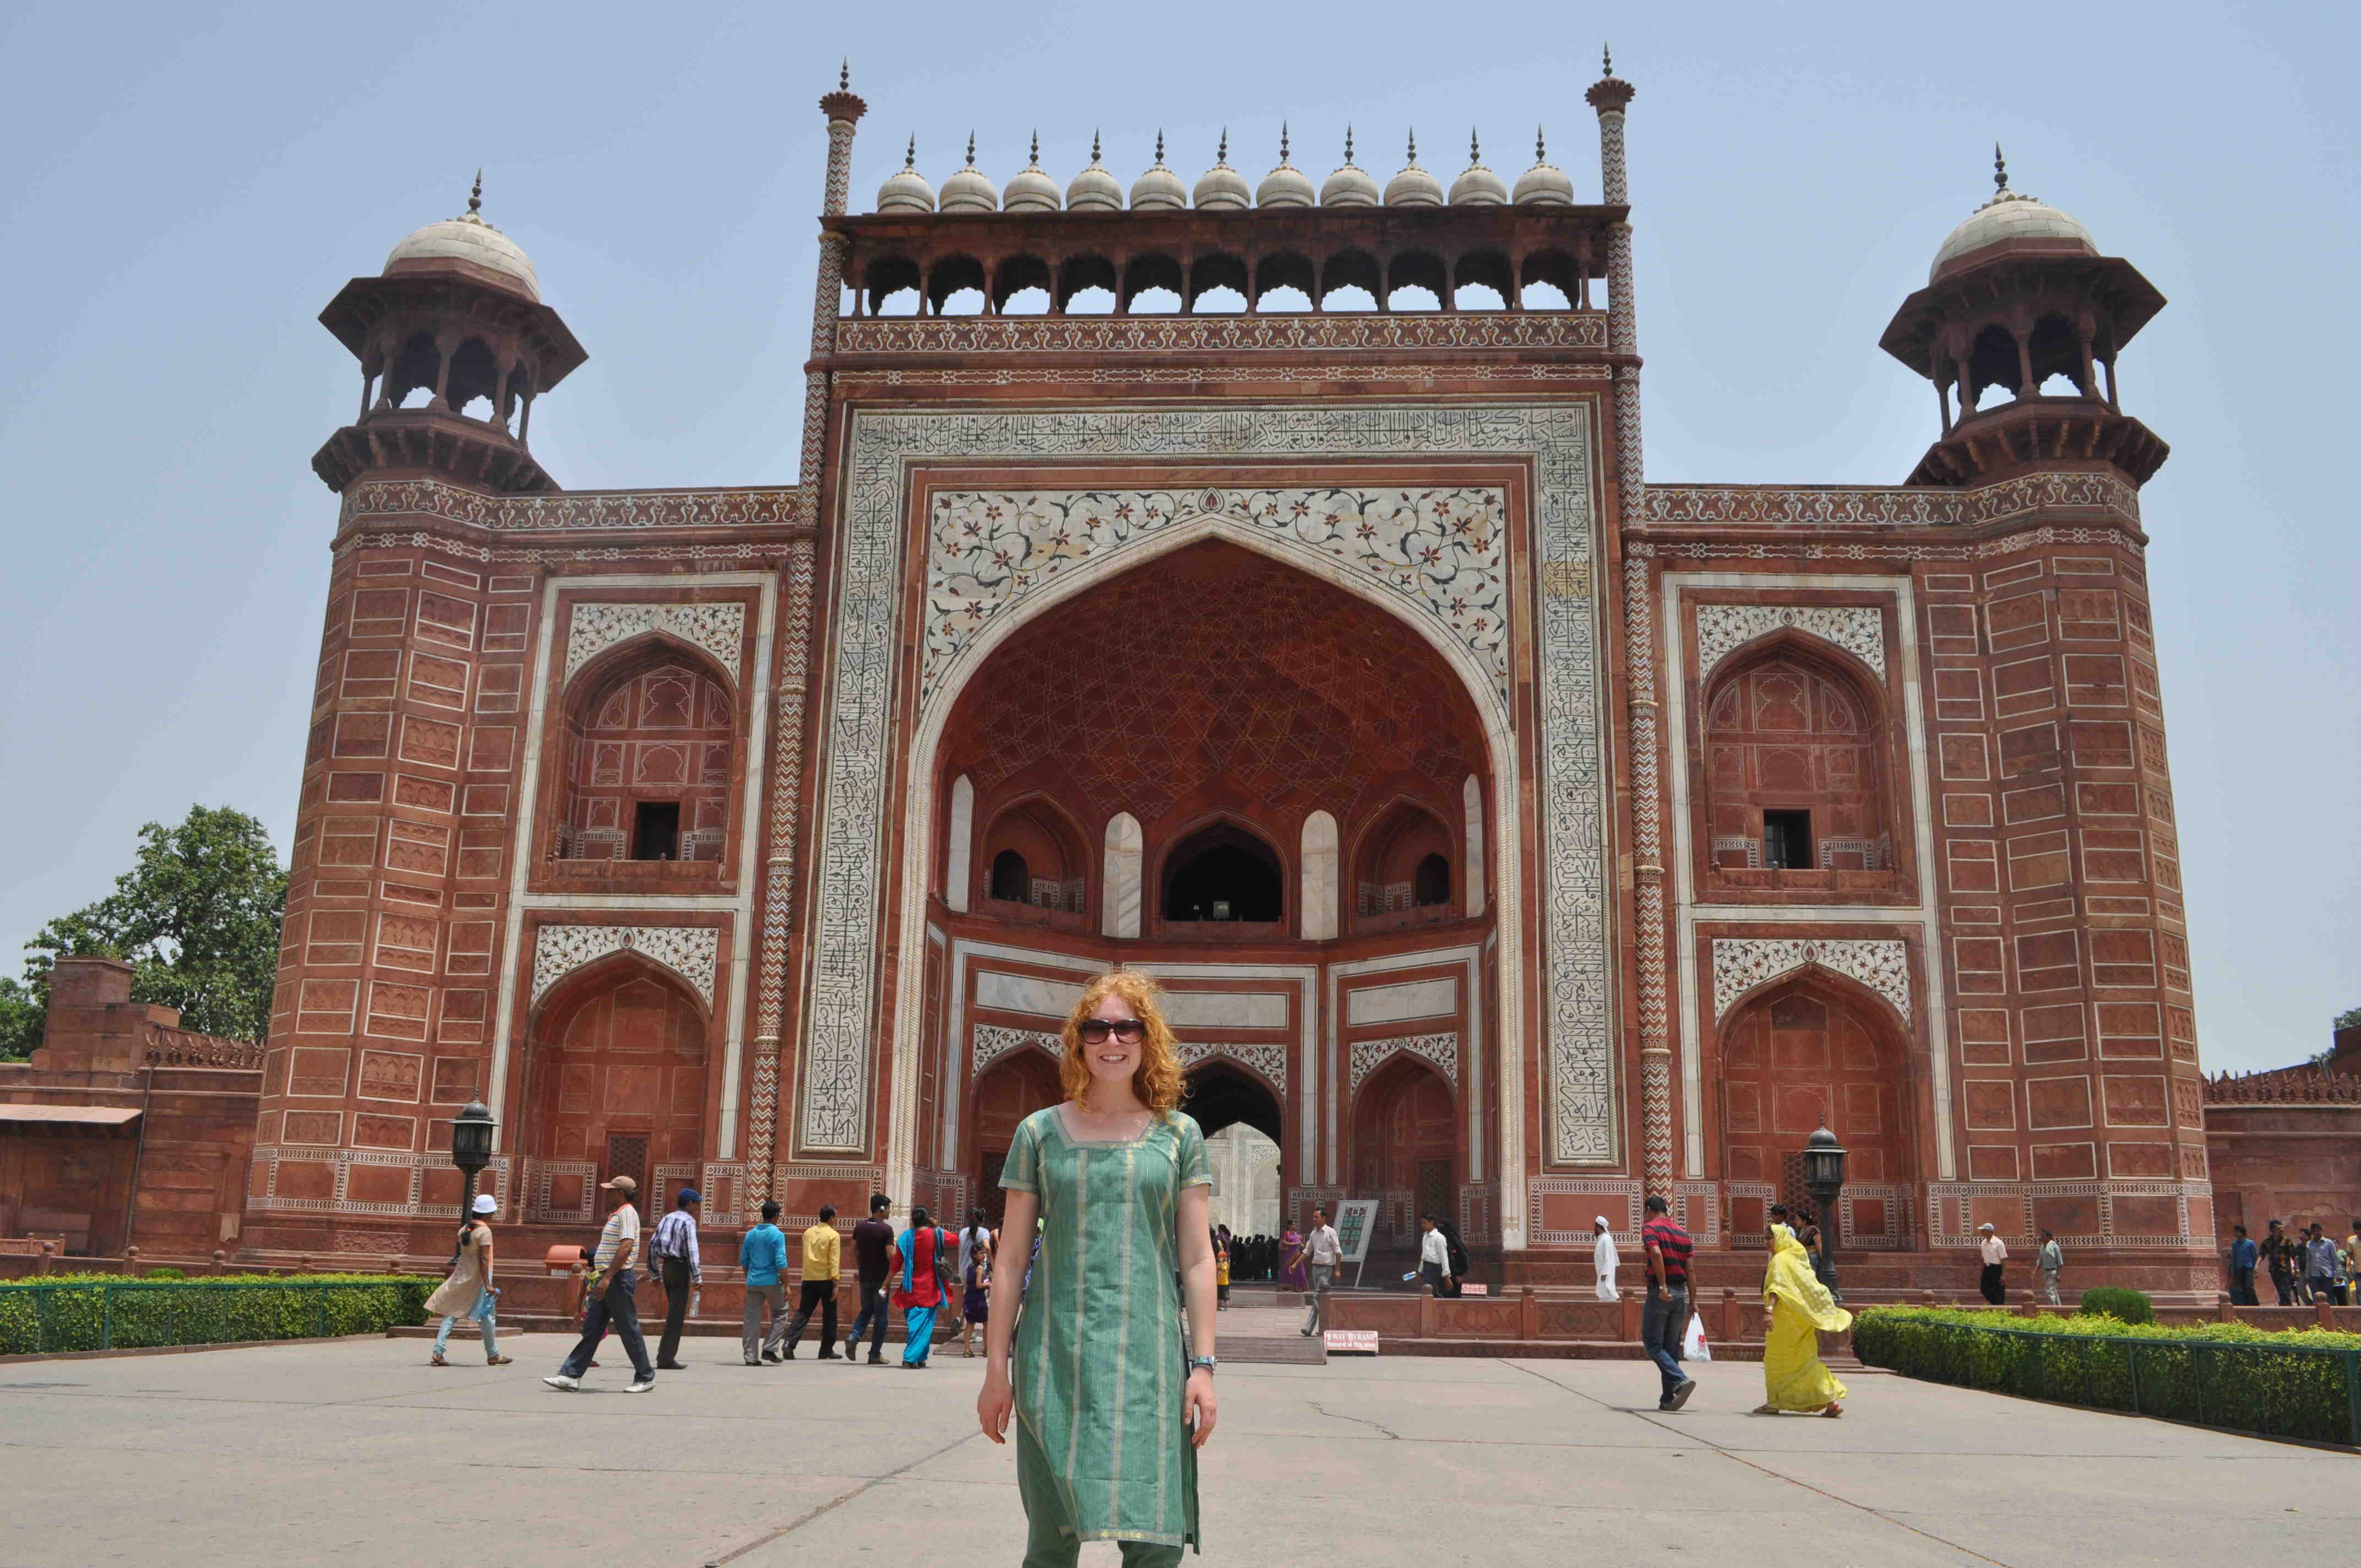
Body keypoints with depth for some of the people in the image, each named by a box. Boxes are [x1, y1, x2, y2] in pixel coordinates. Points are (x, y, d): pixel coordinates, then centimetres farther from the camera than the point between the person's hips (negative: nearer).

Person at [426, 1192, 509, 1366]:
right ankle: (493, 1355, 15)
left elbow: (458, 1254, 12)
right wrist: (487, 1285, -19)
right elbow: (483, 1260, -19)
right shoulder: (484, 1231, -15)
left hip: (460, 1276, 6)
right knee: (486, 1316, 5)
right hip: (477, 1279, -6)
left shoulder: (464, 1230, 6)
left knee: (452, 1313, 7)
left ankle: (438, 1352, -4)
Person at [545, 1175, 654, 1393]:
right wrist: (605, 1278, 21)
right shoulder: (618, 1215, 18)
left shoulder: (627, 1213, -13)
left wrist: (608, 1277, -27)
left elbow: (626, 1247, -24)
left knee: (629, 1331, -2)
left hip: (619, 1279, -10)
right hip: (608, 1280, 10)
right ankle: (571, 1376, 6)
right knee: (591, 1330, 6)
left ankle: (646, 1378, 8)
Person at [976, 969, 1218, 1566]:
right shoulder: (1040, 1132, 6)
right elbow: (1012, 1259, 7)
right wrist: (996, 1367, 4)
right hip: (1056, 1352, 0)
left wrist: (1202, 1365, -1)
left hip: (1148, 1352, 0)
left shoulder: (1178, 1135, 7)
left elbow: (1197, 1260, 6)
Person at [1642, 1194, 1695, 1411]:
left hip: (1660, 1293, -6)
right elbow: (1690, 1269, 9)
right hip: (1681, 1293, 6)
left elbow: (1656, 1254, -23)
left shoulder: (1650, 1228, -5)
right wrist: (1693, 1302, 11)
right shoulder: (1683, 1233, 12)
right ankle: (1668, 1399, 11)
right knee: (1672, 1348, 12)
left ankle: (1682, 1380, -19)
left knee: (1654, 1346, 1)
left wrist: (1663, 1286, -23)